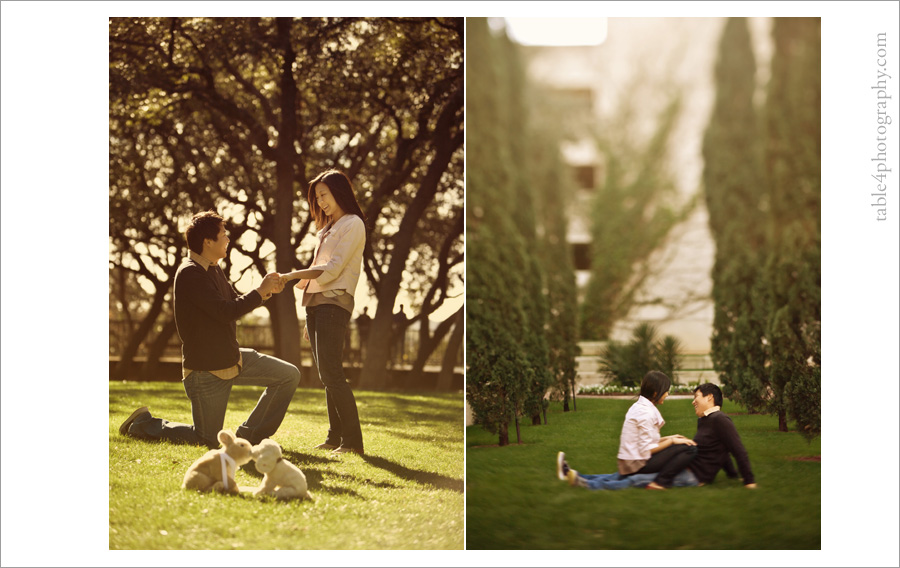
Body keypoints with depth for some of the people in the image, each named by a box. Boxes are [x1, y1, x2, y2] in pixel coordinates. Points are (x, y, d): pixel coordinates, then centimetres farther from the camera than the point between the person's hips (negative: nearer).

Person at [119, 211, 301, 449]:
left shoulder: (213, 269, 9)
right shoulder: (190, 273, -22)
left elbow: (236, 302, 16)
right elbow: (226, 312, -28)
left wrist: (266, 291, -2)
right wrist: (260, 291, -19)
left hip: (233, 358, 9)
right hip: (206, 369, -9)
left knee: (289, 375, 3)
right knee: (208, 440, -1)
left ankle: (250, 436, 11)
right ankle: (143, 424, 18)